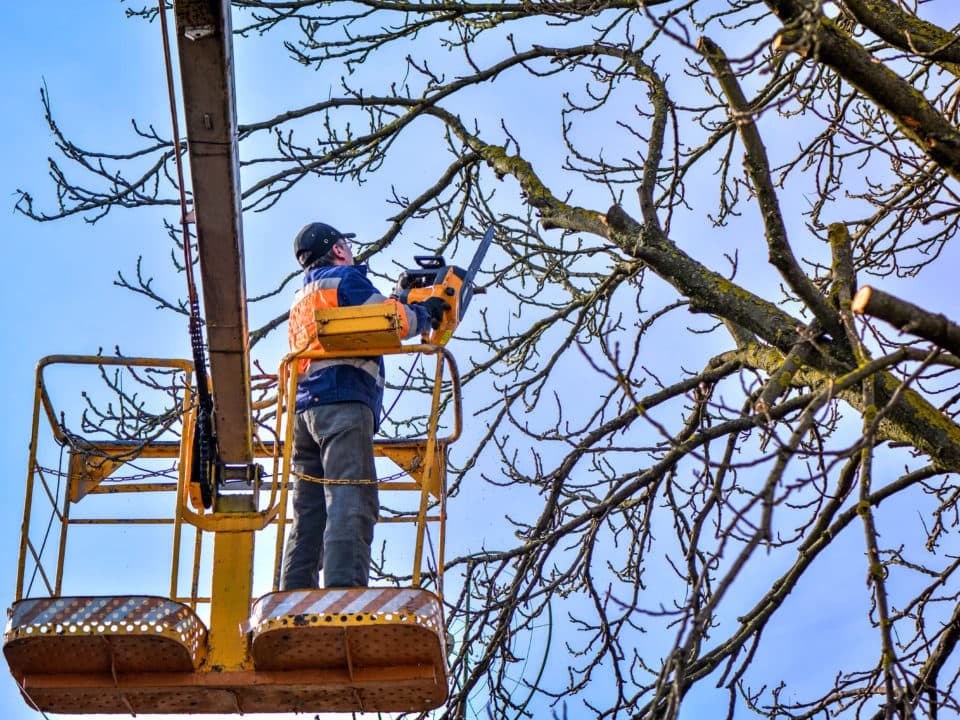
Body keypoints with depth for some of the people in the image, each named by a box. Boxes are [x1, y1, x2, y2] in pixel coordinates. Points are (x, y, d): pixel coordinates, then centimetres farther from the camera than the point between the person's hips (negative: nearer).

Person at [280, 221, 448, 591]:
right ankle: (343, 593, -32)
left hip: (304, 408, 8)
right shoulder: (345, 279, 6)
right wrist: (424, 313, 12)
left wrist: (399, 302, 28)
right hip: (344, 401, -8)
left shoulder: (301, 299, 31)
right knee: (351, 503, -18)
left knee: (309, 510, 5)